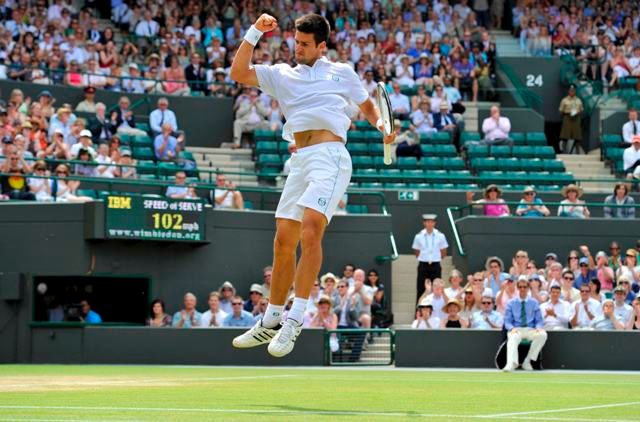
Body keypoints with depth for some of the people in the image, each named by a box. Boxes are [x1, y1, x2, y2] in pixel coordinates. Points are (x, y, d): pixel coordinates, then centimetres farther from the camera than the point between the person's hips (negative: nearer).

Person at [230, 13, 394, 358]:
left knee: (310, 232, -23)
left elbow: (366, 105, 26)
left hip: (329, 154, -5)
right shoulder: (281, 75, 21)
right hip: (299, 161, 5)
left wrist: (380, 124, 5)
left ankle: (294, 320, -23)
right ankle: (270, 322, 17)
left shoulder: (342, 72, 16)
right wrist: (254, 33, 4)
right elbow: (238, 73, 10)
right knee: (283, 242, 4)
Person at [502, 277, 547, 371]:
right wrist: (512, 328, -16)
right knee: (513, 337, -38)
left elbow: (539, 321, 12)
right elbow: (507, 321, 7)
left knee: (543, 335, -31)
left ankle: (527, 361, -24)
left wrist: (539, 327, -12)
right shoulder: (511, 303, 12)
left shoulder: (534, 303, 14)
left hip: (530, 330, 2)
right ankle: (511, 363, -59)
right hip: (516, 330, -2)